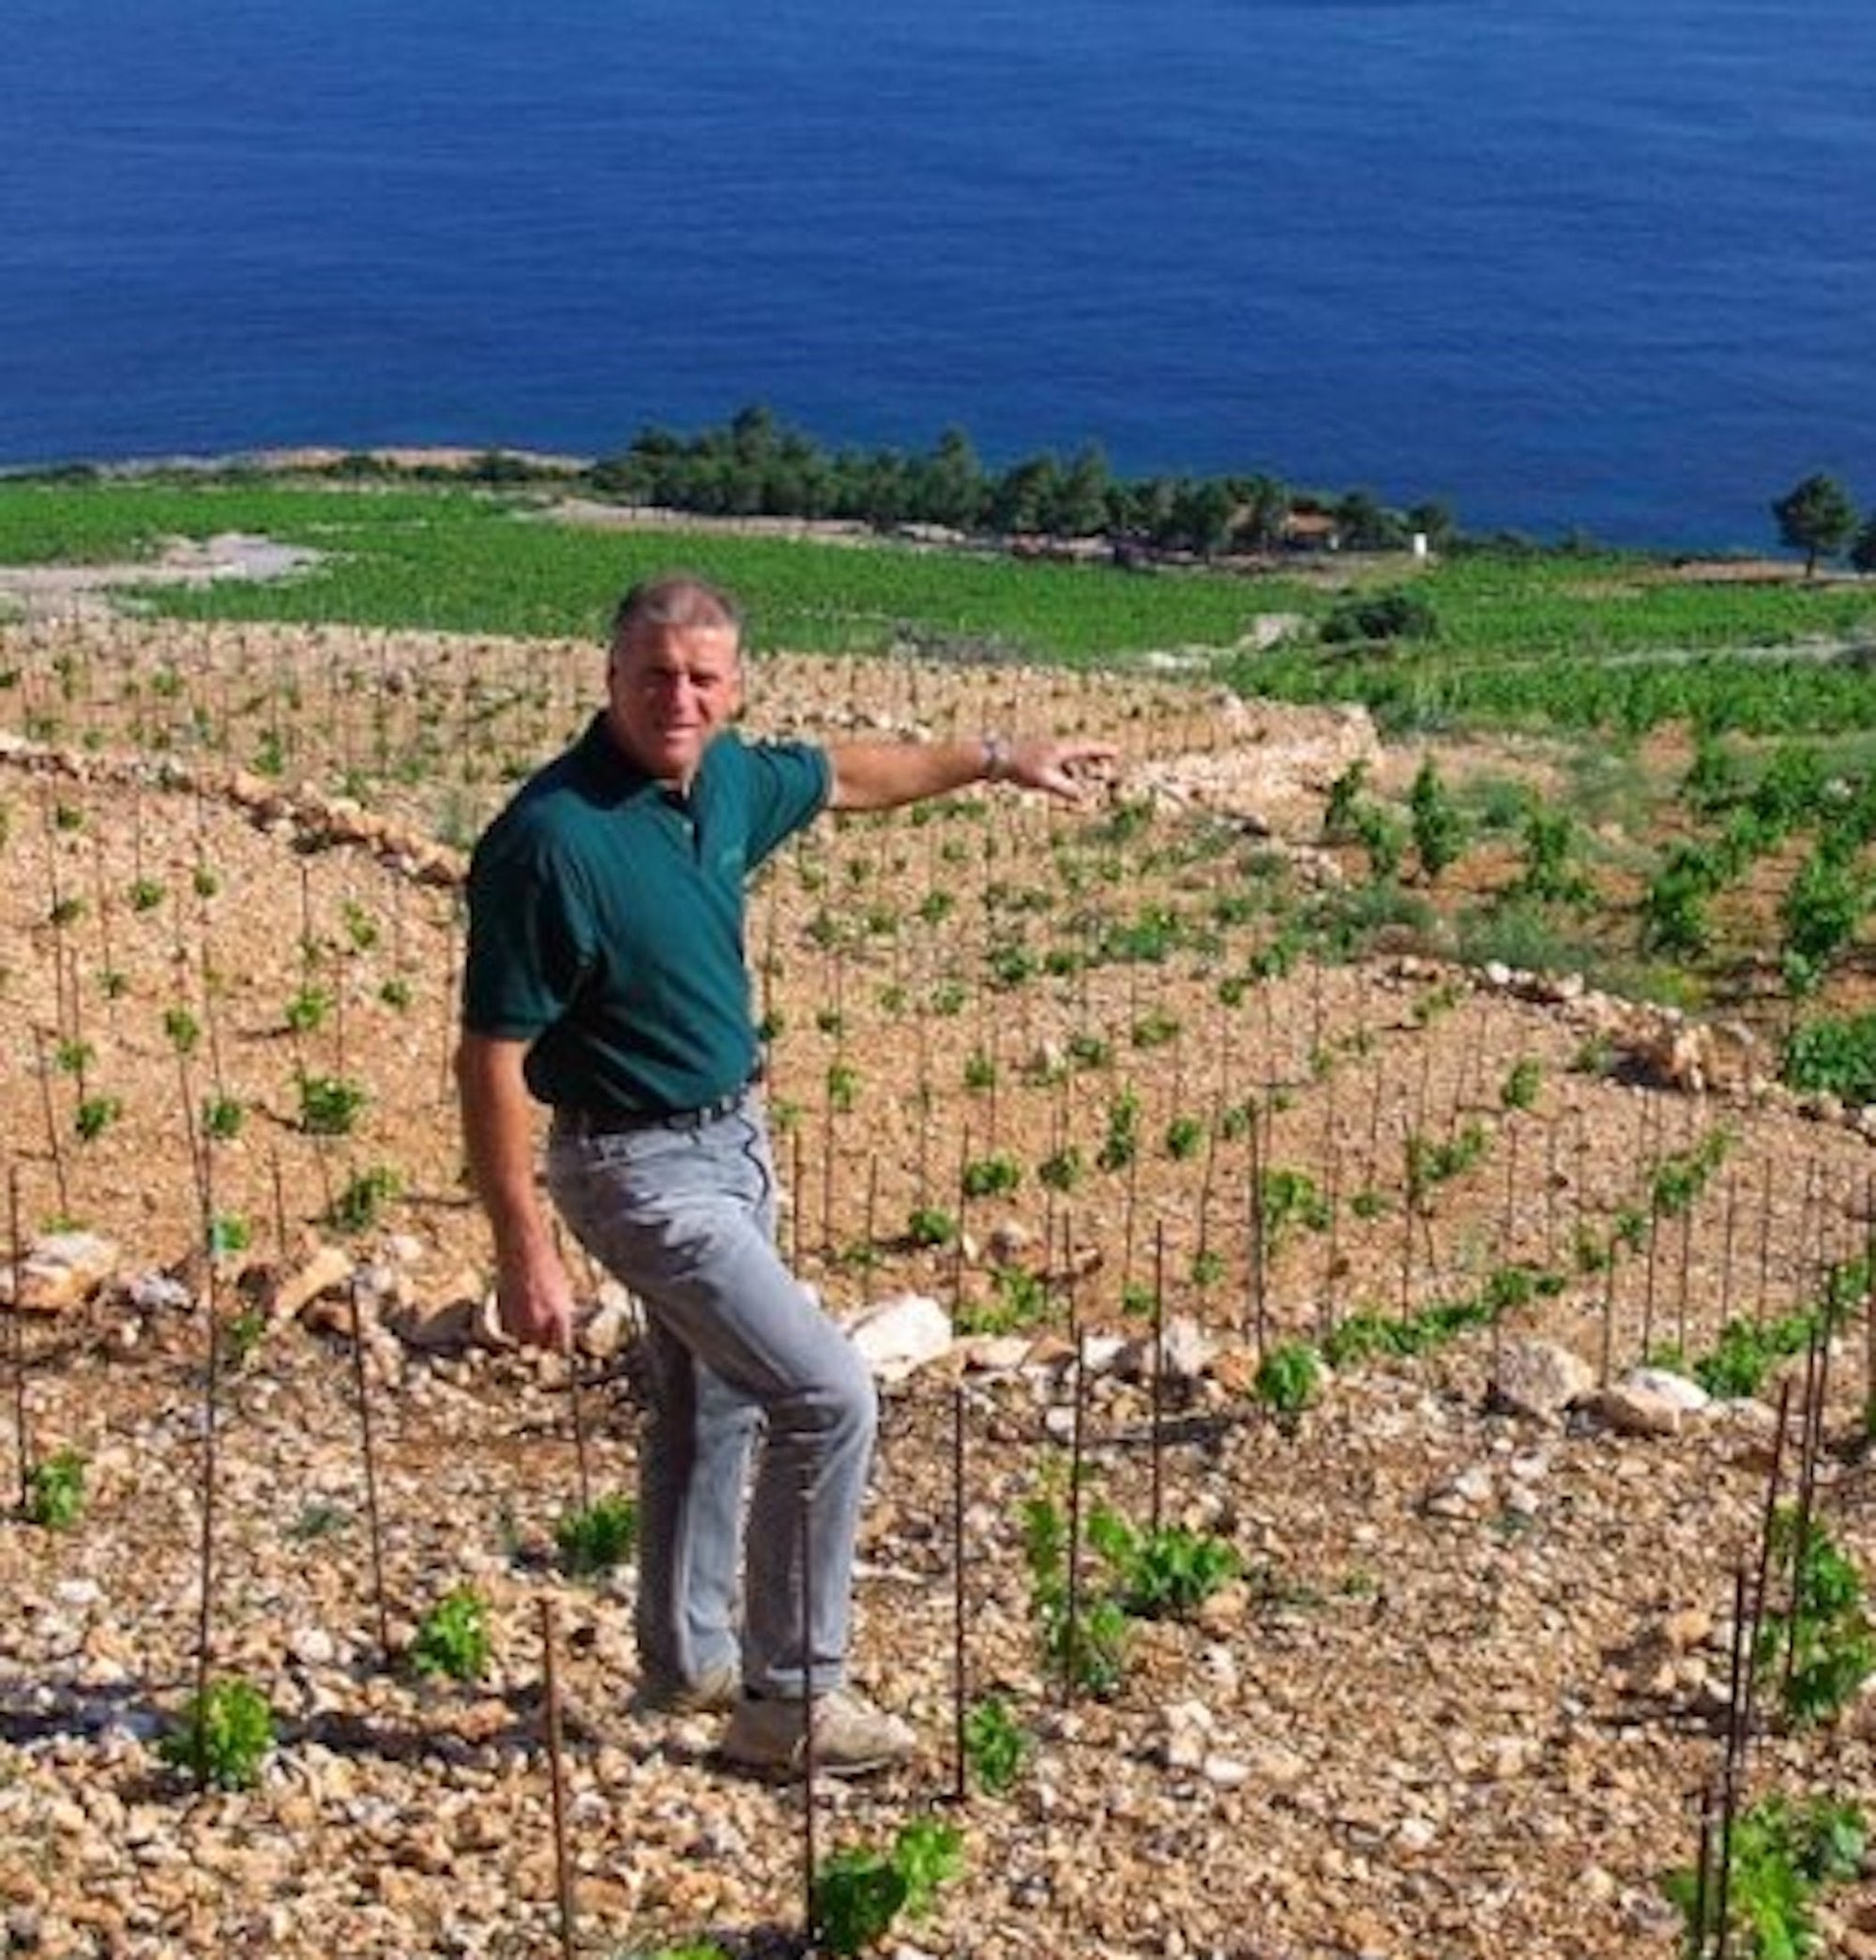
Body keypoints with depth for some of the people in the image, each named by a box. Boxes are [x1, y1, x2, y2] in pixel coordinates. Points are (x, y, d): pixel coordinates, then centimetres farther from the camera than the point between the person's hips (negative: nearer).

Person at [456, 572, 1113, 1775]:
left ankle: (688, 1658, 41)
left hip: (733, 1141, 9)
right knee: (829, 1397, -11)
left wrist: (995, 759, 27)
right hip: (642, 1169, -9)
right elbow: (492, 1058, -23)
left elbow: (840, 777, 20)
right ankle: (792, 1700, 4)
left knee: (711, 1405, 22)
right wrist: (524, 1250, -23)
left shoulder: (726, 781, -4)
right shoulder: (552, 837, -26)